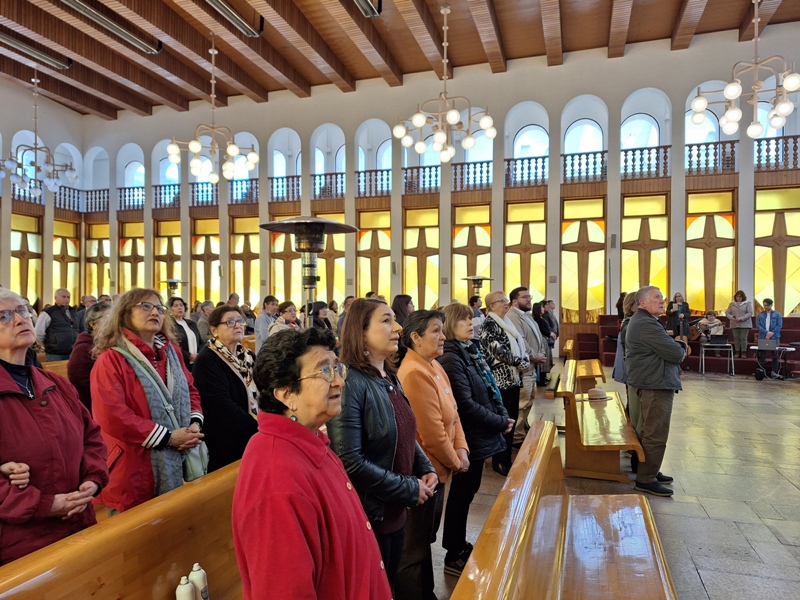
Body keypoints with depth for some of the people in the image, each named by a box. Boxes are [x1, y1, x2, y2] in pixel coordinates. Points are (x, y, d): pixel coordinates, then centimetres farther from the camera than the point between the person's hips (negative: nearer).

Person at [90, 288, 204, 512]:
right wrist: (168, 438, -19)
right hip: (138, 467, -6)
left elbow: (190, 390, 16)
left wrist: (195, 423, -4)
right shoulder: (111, 360, -10)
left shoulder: (171, 351, 11)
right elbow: (112, 416, -19)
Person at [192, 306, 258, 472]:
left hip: (252, 439, 7)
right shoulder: (207, 361, -15)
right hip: (226, 445, -7)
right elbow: (223, 407, -23)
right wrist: (258, 427, -23)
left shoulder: (247, 356, 10)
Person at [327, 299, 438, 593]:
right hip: (367, 514, -8)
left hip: (396, 510, 8)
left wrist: (426, 470, -2)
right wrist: (410, 489, -19)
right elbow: (350, 461, -27)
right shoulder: (350, 382, -23)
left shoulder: (389, 378, 4)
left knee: (389, 585, 24)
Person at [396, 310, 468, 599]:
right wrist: (455, 462, -10)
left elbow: (452, 412, 10)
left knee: (425, 539, 25)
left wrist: (461, 448, -2)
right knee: (415, 547, 8)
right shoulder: (415, 373, -26)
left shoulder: (434, 365, 6)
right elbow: (431, 433, -25)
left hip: (436, 467, 10)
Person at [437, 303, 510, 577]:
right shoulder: (450, 359, -20)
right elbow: (466, 404, -24)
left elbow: (490, 388, 14)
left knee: (468, 490, 19)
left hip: (479, 435, 9)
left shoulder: (471, 350, 7)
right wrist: (501, 422, -15)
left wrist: (503, 415, 0)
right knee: (462, 492, 5)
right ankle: (453, 557, 21)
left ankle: (460, 545, 36)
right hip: (469, 437, -8)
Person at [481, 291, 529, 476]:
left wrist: (525, 361, -2)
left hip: (513, 378, 9)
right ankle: (500, 461, 9)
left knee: (512, 418, 12)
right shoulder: (489, 325, -11)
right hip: (501, 379, -9)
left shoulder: (506, 322, 16)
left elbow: (520, 344, 17)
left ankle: (506, 457, 23)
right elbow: (498, 351, -20)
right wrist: (521, 363, -13)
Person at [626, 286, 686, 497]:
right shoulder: (647, 324, -20)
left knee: (648, 432, 20)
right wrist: (681, 349, 1)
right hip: (655, 385, -11)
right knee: (656, 436, -5)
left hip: (651, 384, 11)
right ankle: (645, 480, 2)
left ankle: (649, 471, 32)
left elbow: (665, 346, 16)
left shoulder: (643, 321, 17)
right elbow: (676, 353, -21)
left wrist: (678, 345, -5)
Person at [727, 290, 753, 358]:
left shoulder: (748, 303, 3)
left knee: (743, 338, -5)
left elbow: (750, 313, -6)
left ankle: (743, 353, 2)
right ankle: (737, 352, 6)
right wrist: (732, 318, -12)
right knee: (736, 338, 1)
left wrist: (741, 318, -16)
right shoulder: (732, 304, 12)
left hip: (744, 324, -3)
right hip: (734, 324, 3)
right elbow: (728, 313, 10)